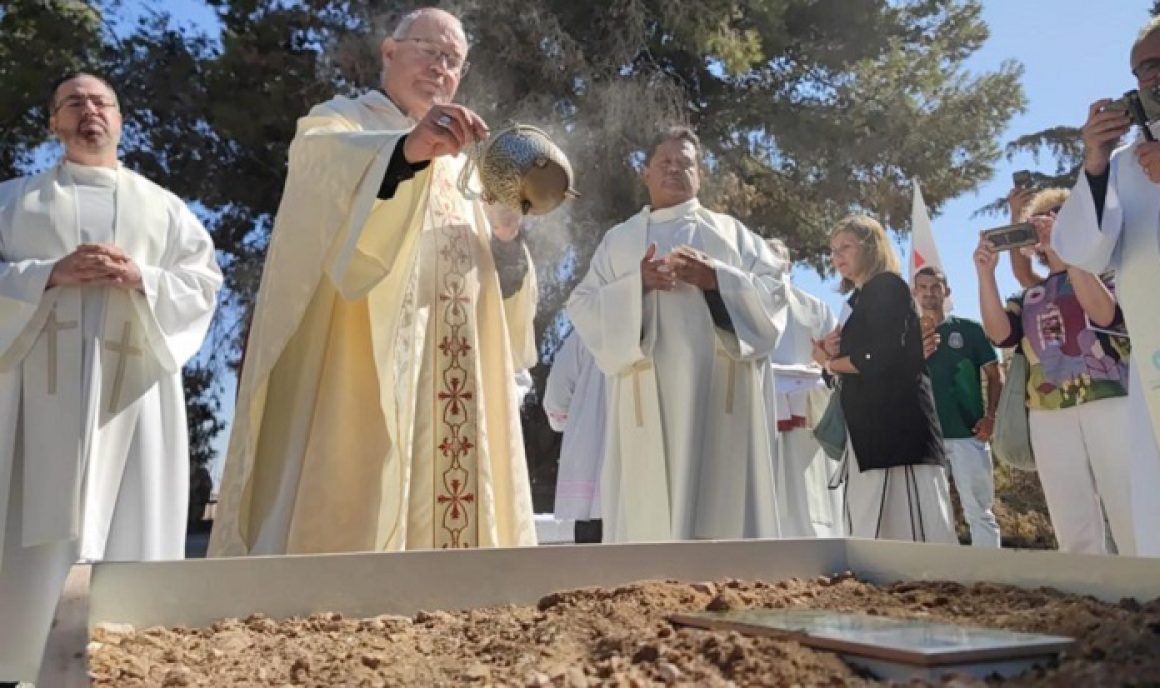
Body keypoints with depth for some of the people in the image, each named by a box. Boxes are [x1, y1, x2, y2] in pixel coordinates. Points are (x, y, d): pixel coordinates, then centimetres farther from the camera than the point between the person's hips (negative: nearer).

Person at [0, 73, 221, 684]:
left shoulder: (163, 207, 19)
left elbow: (205, 282, 9)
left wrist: (142, 280, -9)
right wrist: (51, 274, -11)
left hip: (133, 387, 0)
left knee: (130, 521, -3)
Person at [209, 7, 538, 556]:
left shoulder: (459, 166, 26)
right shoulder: (340, 123, 10)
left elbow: (492, 284, 20)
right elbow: (319, 167, -18)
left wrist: (506, 236, -1)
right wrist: (407, 150, -36)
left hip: (452, 383, 6)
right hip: (363, 368, -5)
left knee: (445, 510, 1)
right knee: (352, 507, -13)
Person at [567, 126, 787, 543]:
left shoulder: (731, 232, 19)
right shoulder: (618, 240, 19)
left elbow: (774, 290, 8)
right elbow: (581, 306, 8)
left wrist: (717, 279, -8)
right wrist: (636, 285, -9)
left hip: (719, 391, 0)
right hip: (649, 395, 0)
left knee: (722, 507, -6)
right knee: (647, 509, -6)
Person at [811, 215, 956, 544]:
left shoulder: (887, 286, -4)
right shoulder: (859, 299, 21)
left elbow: (881, 359, -16)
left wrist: (829, 364, -2)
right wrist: (835, 353, -1)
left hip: (896, 420, -9)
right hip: (870, 425, 9)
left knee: (911, 523, -11)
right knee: (872, 533, 4)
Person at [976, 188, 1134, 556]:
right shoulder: (1029, 297, 20)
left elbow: (1104, 313, -10)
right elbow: (1000, 333, 2)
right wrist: (985, 273, -4)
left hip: (1110, 404, -3)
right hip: (1048, 416, 3)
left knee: (1135, 525, -7)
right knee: (1074, 535, 3)